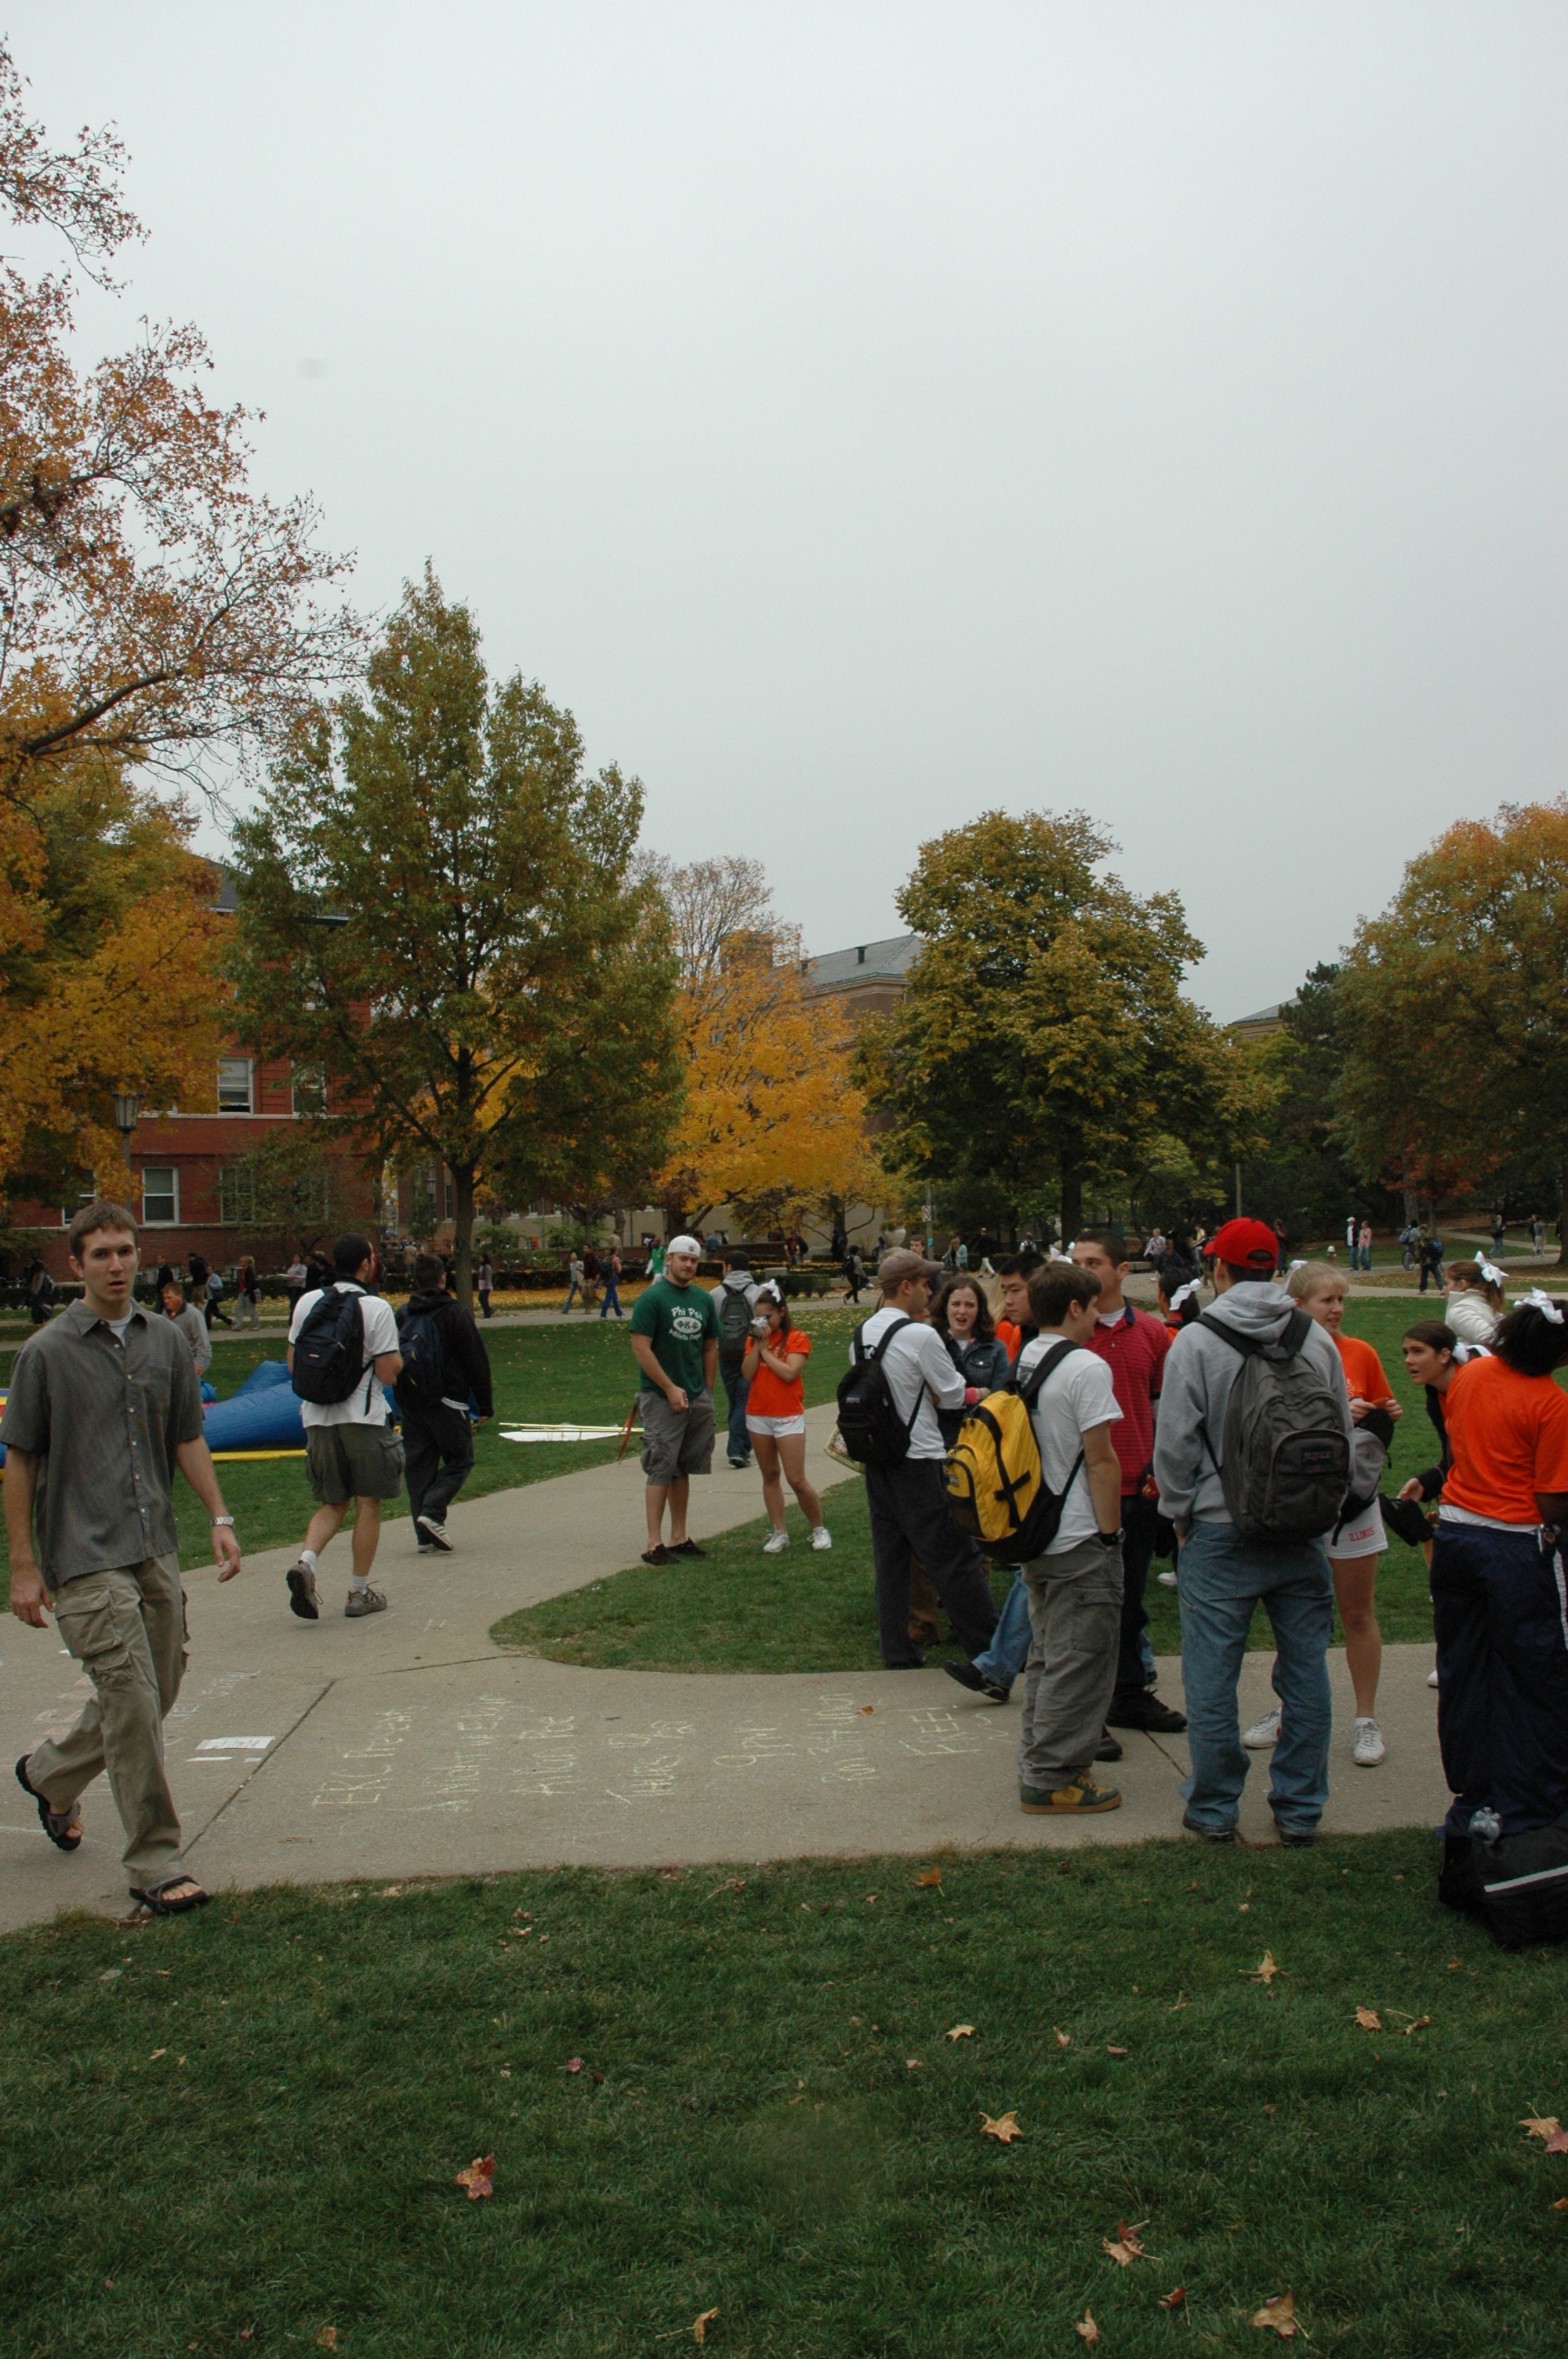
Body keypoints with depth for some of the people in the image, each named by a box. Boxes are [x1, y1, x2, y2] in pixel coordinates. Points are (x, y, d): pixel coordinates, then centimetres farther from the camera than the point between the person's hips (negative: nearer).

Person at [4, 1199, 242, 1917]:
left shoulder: (165, 1341, 8)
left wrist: (220, 1517, 4)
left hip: (156, 1548, 6)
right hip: (85, 1558, -6)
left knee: (159, 1690, 14)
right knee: (132, 1700, -9)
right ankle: (154, 1865, 3)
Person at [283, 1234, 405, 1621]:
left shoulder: (306, 1302, 4)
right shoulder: (376, 1308, -10)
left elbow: (294, 1365, 10)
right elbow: (388, 1373, -11)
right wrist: (397, 1355, 9)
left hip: (317, 1417, 5)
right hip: (363, 1418, -5)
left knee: (332, 1503, 15)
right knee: (368, 1503, 7)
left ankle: (306, 1561, -10)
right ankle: (359, 1593, 12)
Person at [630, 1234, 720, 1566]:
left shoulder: (704, 1299, 10)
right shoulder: (651, 1298, -9)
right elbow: (640, 1348, -14)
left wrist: (707, 1389, 9)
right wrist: (671, 1389, -15)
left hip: (698, 1398, 6)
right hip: (662, 1397, -6)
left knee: (683, 1469, 12)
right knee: (661, 1469, -6)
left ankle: (678, 1538, 19)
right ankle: (654, 1543, -2)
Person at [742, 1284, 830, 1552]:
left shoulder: (797, 1338, -4)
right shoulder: (754, 1340, 9)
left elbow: (789, 1373, -18)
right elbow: (747, 1374, -3)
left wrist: (766, 1350, -12)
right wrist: (758, 1344, -10)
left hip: (789, 1417, -5)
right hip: (758, 1416, 5)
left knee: (797, 1480, -6)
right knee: (769, 1476, 8)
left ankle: (819, 1529, 11)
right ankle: (779, 1533, 15)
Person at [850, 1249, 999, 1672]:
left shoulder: (860, 1336, 7)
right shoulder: (921, 1335, -15)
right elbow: (953, 1395, -7)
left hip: (876, 1459, 7)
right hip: (920, 1462, -7)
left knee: (890, 1558, 12)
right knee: (955, 1557, 0)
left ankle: (898, 1654, 18)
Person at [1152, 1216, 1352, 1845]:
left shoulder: (1196, 1341, -11)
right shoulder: (1317, 1339, 1)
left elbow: (1174, 1442, -9)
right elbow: (1343, 1434, 9)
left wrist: (1180, 1514, 5)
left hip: (1221, 1531, -3)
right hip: (1304, 1533, 4)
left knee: (1212, 1676, 6)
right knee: (1305, 1671, 12)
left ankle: (1214, 1808, 15)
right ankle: (1300, 1808, 20)